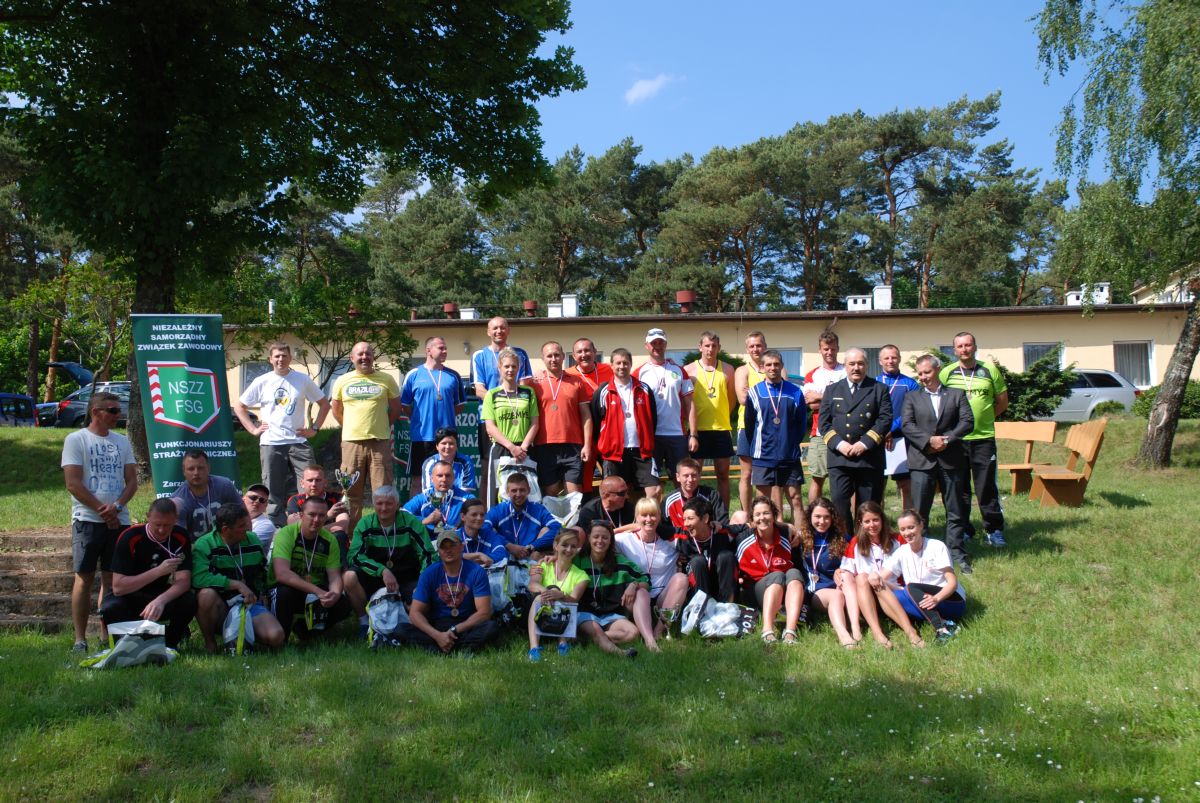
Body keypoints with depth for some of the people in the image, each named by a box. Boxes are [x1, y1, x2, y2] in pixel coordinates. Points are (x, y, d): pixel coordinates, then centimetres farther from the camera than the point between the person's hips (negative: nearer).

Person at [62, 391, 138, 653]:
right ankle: (80, 639, 2)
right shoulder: (76, 440, 0)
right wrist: (101, 510, -11)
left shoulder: (122, 441, 13)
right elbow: (73, 484, -7)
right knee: (84, 578, -3)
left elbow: (132, 481, 8)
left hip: (119, 520, 4)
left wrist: (116, 507, -9)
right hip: (87, 520, -4)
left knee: (112, 579, 5)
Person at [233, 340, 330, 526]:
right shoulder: (262, 382, 4)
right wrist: (253, 429, 3)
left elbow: (324, 404, 12)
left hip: (298, 443, 0)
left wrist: (314, 428, 4)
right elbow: (238, 406, 12)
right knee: (273, 491, 4)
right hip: (270, 443, 0)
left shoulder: (303, 380, 5)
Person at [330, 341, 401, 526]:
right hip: (351, 442, 1)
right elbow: (337, 410, 18)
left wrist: (380, 426, 9)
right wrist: (352, 427, 11)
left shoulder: (386, 380, 4)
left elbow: (396, 408, 11)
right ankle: (351, 531, 13)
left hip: (380, 441, -1)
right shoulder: (342, 381, 8)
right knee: (351, 491, 5)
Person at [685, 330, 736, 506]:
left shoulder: (727, 369, 7)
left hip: (722, 429, 2)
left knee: (723, 474, 6)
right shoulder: (689, 370, 1)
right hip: (698, 430, -2)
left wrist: (721, 417, 9)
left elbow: (732, 400, 14)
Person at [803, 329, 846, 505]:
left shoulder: (848, 372, 9)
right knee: (817, 478, 2)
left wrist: (820, 397, -7)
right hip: (820, 435, 1)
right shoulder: (812, 375, 14)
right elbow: (810, 403, 0)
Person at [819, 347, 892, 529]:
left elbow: (885, 419, -2)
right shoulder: (832, 390, 14)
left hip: (869, 457, -1)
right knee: (839, 502, -7)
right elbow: (824, 421, 7)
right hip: (838, 457, 1)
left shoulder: (879, 390, 9)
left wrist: (865, 443, -12)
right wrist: (839, 444, -9)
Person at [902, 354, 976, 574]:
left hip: (951, 459, 1)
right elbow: (906, 425, -2)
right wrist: (929, 440, -14)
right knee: (918, 511, -1)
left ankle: (957, 554, 15)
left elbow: (967, 422, 0)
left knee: (955, 511, 6)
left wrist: (946, 440, -12)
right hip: (922, 460, -1)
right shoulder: (912, 397, 10)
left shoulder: (956, 395, 11)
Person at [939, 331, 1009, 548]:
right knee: (959, 488, 7)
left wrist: (985, 417, 3)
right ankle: (963, 530, 17)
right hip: (955, 439, 1)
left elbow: (1002, 401, 11)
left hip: (984, 438, -1)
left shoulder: (990, 371, 5)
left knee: (987, 487, -1)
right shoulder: (946, 373, 3)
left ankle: (994, 530, 10)